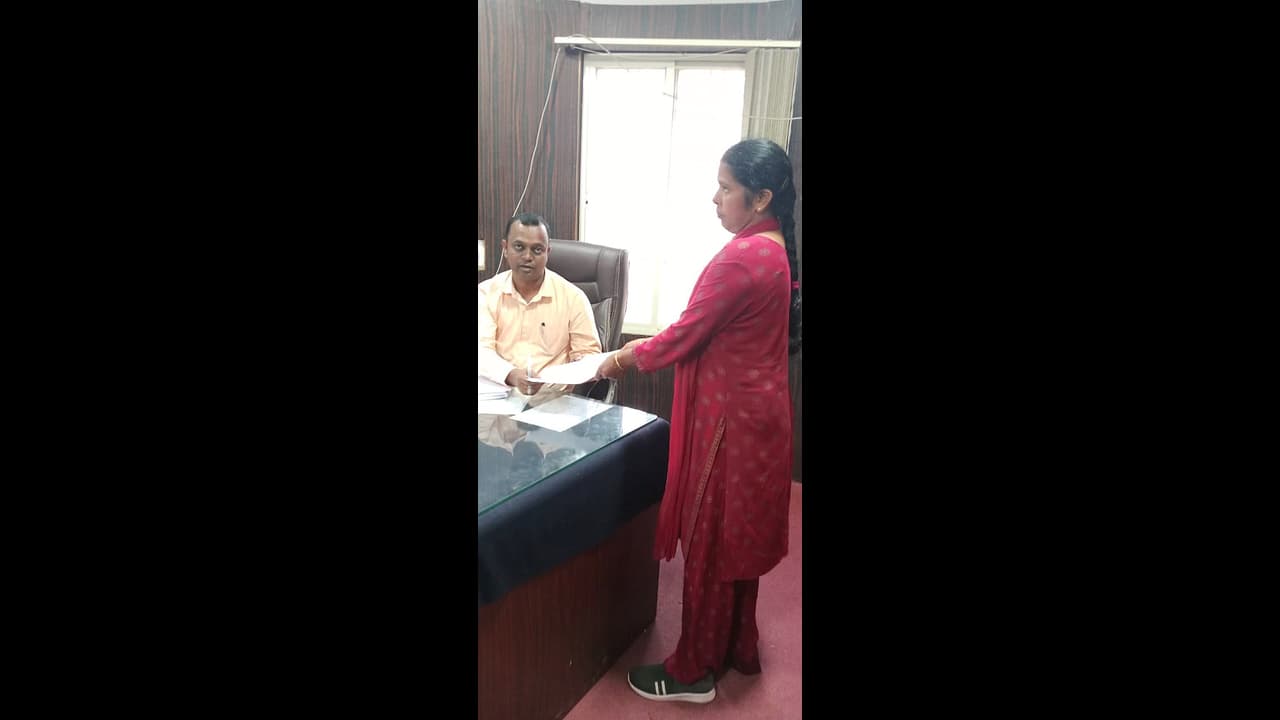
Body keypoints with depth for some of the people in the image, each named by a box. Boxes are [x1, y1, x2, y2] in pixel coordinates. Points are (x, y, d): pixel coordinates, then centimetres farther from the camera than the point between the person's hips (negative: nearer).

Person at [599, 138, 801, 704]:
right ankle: (739, 650, 37)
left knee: (709, 540, 4)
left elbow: (685, 337, -17)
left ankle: (694, 671, 22)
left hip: (730, 419, -10)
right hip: (755, 411, 10)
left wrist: (626, 357, -1)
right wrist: (645, 348, 12)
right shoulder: (773, 249, 8)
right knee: (737, 538, 20)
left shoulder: (742, 258, -23)